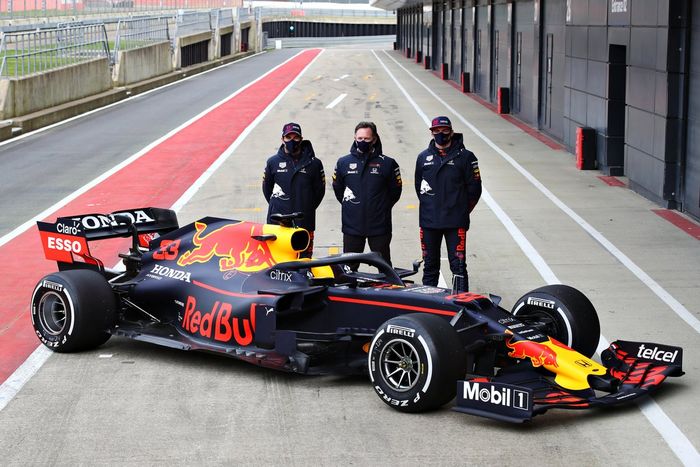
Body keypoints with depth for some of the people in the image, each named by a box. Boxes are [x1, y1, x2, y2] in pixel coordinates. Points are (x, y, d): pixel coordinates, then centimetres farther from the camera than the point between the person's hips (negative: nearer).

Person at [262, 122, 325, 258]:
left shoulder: (314, 163, 4)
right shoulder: (273, 162, 6)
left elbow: (319, 190, 11)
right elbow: (267, 188, 17)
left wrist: (307, 209, 9)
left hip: (304, 221, 0)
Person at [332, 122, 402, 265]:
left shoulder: (387, 163, -1)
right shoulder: (343, 162, 5)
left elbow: (395, 190, 8)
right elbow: (337, 188, 17)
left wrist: (382, 208, 6)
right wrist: (349, 205, 13)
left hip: (379, 226, -1)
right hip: (352, 226, 2)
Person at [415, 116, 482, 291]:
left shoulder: (465, 156, -1)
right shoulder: (423, 157, 9)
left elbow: (474, 188, 2)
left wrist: (462, 210, 6)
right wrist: (431, 207, 14)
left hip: (456, 223, -3)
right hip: (429, 222, 3)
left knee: (458, 266, -6)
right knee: (430, 266, 12)